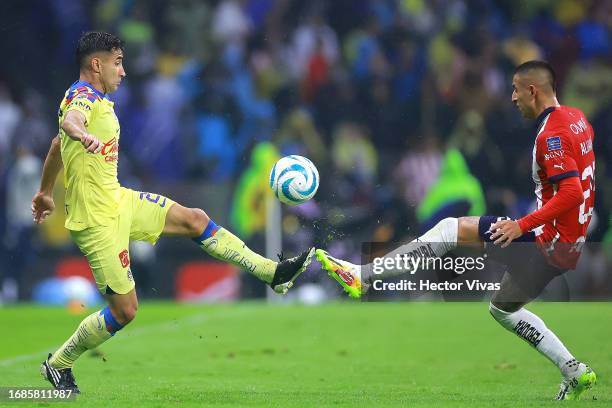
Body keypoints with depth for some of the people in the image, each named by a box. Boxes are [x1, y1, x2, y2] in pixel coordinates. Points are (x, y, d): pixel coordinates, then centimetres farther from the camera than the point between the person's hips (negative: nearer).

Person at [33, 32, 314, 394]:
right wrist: (84, 135, -67)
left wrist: (45, 191, 41)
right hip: (99, 221, -10)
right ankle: (58, 365, 12)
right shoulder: (83, 97, -18)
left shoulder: (91, 98, 13)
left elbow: (57, 144, 28)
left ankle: (273, 272, 13)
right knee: (124, 311, -5)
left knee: (195, 220, 7)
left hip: (117, 201, 10)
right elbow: (69, 120, -44)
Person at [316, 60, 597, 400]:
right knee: (502, 308, 24)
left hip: (549, 240, -9)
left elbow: (572, 192, -28)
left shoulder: (552, 134, -19)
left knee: (452, 229, -9)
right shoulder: (576, 118, 10)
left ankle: (362, 277, -12)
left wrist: (523, 225, -25)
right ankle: (576, 374, 22)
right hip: (570, 243, 9)